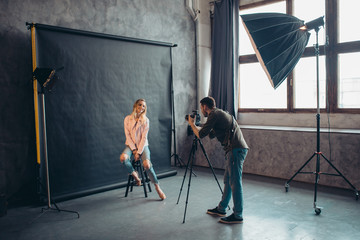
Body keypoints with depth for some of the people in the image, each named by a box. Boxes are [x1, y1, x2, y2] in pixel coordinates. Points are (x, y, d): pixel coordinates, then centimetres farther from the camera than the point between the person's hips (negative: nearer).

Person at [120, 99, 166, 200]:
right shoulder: (127, 119, 1)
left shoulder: (146, 120, -1)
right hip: (131, 145, 1)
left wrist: (139, 152, -15)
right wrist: (134, 150, -11)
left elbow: (144, 137, -7)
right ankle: (134, 174, -3)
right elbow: (127, 135, -2)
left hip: (142, 145, -1)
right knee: (123, 157, -32)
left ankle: (157, 187, -11)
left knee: (147, 164, -28)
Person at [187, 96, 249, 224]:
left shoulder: (214, 115, -7)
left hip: (236, 150, -10)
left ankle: (237, 216, 1)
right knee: (227, 180, 16)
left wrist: (192, 123, 9)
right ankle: (221, 209, 27)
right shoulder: (220, 114, 23)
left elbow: (201, 134, -8)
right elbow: (210, 134, 32)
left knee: (235, 182, -6)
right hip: (235, 150, 10)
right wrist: (195, 126, 35)